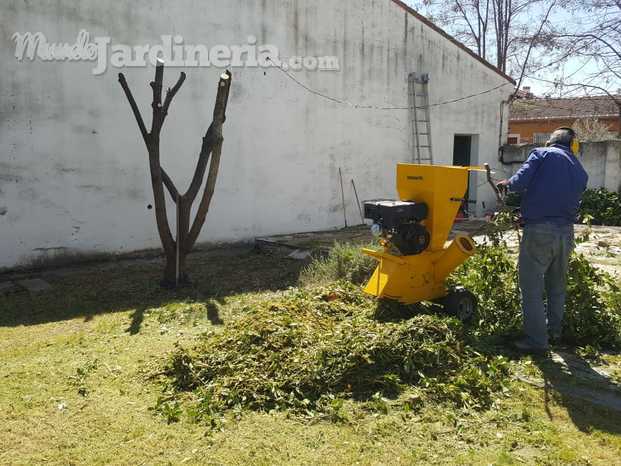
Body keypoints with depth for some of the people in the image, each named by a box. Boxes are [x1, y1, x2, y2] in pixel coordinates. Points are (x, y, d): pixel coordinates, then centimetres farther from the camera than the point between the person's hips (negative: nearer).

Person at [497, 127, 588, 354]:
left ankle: (536, 341, 6)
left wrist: (507, 184, 7)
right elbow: (573, 204, 13)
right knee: (557, 287, 22)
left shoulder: (542, 154, 0)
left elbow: (519, 182, -14)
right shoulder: (581, 172, 15)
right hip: (566, 233, 6)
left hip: (539, 231, -6)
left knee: (532, 288, 2)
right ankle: (554, 332, 35)